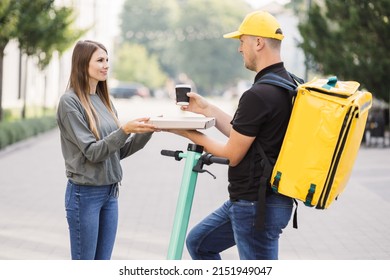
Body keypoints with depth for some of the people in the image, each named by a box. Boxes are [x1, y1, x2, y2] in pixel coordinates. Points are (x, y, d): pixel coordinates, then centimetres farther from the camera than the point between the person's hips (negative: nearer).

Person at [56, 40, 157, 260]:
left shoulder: (104, 100, 10)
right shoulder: (70, 101, -11)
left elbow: (120, 150, 9)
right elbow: (92, 151, -17)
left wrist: (147, 131, -4)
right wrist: (125, 130, -26)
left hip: (110, 192, 7)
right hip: (85, 193, -7)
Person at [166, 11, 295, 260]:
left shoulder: (258, 95, -23)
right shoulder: (288, 86, 8)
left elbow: (232, 154, -14)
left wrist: (192, 134, 0)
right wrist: (206, 109, 18)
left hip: (256, 205, -11)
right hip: (253, 199, 11)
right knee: (199, 242, 22)